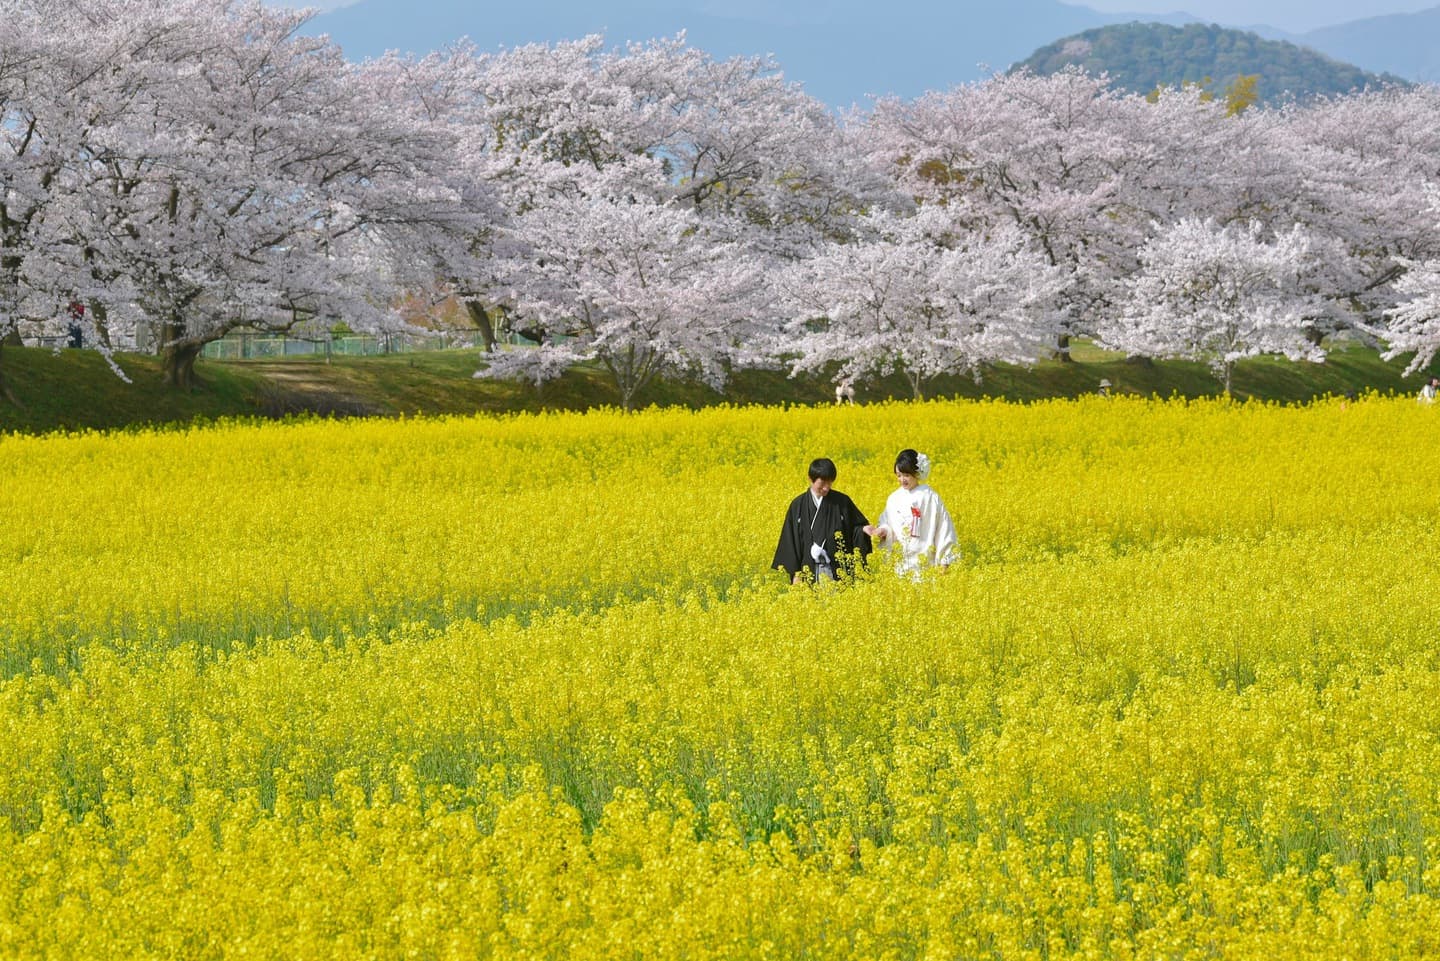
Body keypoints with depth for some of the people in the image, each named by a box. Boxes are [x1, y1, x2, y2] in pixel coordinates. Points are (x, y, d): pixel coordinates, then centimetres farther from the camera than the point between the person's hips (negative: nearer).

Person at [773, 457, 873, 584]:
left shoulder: (842, 502, 1)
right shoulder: (798, 506, 2)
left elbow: (857, 526, 9)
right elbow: (790, 541, 4)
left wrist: (863, 530, -16)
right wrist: (796, 574, 0)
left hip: (838, 572, 0)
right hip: (809, 572, 0)